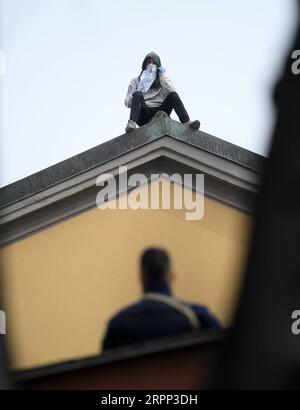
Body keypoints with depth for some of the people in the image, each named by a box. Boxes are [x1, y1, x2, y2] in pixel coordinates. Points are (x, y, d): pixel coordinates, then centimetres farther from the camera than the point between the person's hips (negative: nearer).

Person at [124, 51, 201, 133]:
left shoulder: (161, 81, 25)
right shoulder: (136, 81, 20)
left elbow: (172, 92, 2)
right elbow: (127, 103, 7)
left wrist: (163, 75, 5)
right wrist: (134, 96, -14)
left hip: (158, 113, 2)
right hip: (143, 116, -1)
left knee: (173, 95, -20)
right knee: (137, 95, -29)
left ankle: (187, 122, -37)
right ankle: (132, 123, -52)